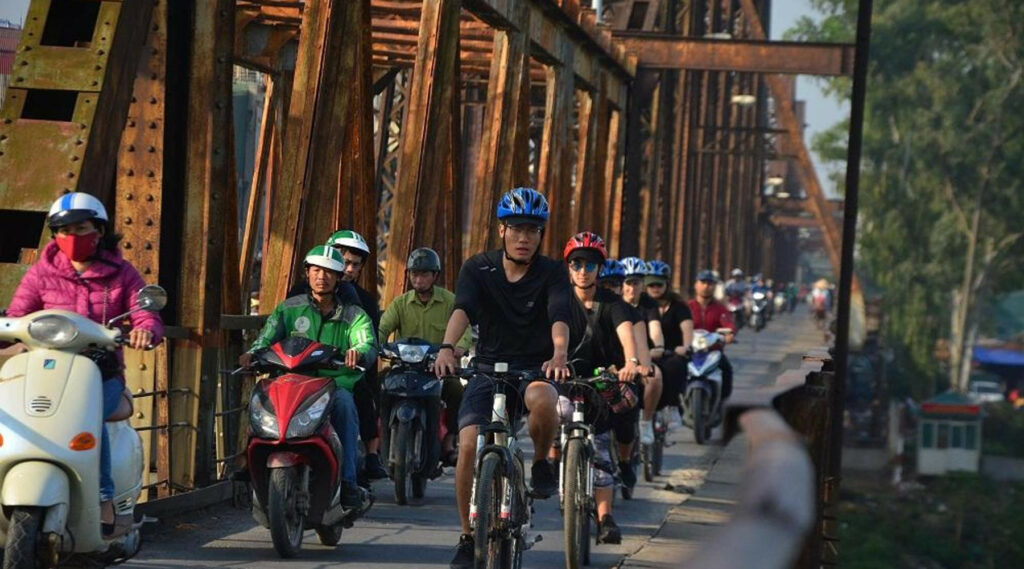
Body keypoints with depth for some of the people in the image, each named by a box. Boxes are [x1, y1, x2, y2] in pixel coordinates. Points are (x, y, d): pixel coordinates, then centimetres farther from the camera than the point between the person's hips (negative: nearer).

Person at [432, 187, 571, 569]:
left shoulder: (552, 273, -3)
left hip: (534, 368, -1)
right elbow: (462, 309, -20)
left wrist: (560, 353, -43)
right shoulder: (478, 269, -1)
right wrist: (447, 347, -41)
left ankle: (541, 463, -6)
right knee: (469, 445, -19)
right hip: (488, 367, 1)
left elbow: (560, 316, -21)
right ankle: (468, 538, -3)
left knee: (543, 401, -38)